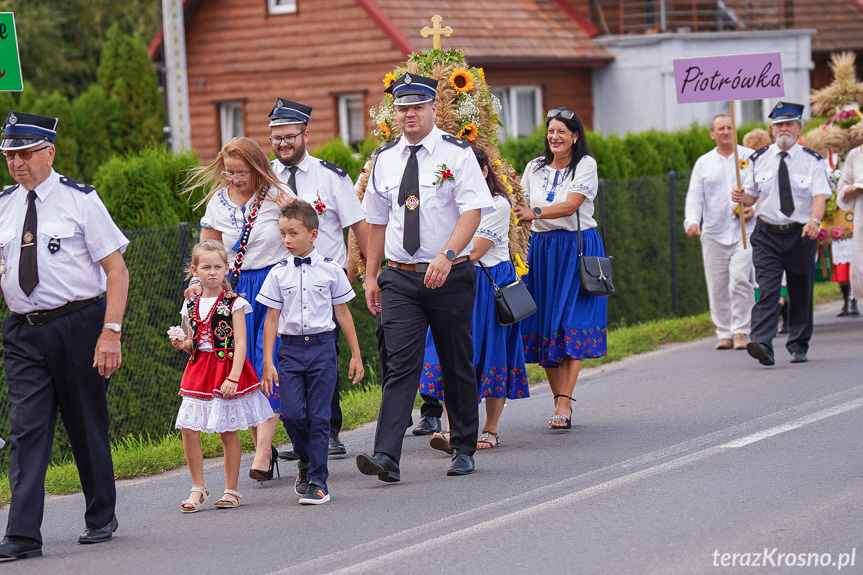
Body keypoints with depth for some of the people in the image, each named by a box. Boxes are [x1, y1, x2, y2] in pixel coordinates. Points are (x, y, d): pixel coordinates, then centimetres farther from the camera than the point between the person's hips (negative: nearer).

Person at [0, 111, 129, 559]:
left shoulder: (80, 200, -5)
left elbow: (116, 269, -7)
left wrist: (110, 332, -14)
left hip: (79, 325, -3)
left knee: (88, 425, 9)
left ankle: (101, 519, 26)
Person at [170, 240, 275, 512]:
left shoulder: (234, 303, -5)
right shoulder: (191, 305, 10)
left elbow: (240, 343, -10)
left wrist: (233, 377, -20)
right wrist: (183, 344, -4)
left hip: (228, 369, -4)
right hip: (198, 371, 4)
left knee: (228, 433, 1)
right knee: (189, 431, -3)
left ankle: (231, 490, 13)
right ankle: (198, 488, 9)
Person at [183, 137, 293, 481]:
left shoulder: (277, 195, -2)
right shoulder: (218, 201, 6)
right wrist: (200, 282, -5)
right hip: (237, 290, 3)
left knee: (269, 365, -12)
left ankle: (262, 452, -14)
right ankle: (263, 447, 15)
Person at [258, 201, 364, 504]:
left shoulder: (331, 270, 2)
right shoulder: (278, 274, 4)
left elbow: (343, 313, 9)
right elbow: (272, 318, 6)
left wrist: (356, 355, 9)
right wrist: (267, 362, 0)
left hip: (322, 346, -1)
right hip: (290, 348, 1)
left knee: (318, 416, -3)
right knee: (291, 413, -8)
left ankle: (318, 480, 4)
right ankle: (306, 461, 20)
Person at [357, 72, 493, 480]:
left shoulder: (457, 153, -4)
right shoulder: (385, 159, 9)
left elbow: (473, 212, -14)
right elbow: (377, 221, 15)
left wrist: (446, 256, -27)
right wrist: (370, 276, 12)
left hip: (450, 276, -2)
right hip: (400, 278, 2)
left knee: (457, 365, 9)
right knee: (401, 365, -8)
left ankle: (463, 450, 23)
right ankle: (387, 457, -18)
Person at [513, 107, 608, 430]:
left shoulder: (585, 165, -3)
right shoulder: (535, 168, 11)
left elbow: (570, 205, -16)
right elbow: (520, 207, 12)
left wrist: (535, 213, -28)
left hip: (577, 249, -5)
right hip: (540, 248, 5)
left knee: (571, 325, -12)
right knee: (544, 325, 1)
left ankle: (564, 403, -16)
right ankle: (560, 400, 8)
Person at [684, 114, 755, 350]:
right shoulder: (703, 163, 13)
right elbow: (695, 196, 7)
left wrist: (756, 208, -11)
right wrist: (692, 221, -10)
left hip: (745, 231, -3)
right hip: (714, 233, 3)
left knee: (740, 279, -16)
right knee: (717, 286, 1)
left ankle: (741, 331, -9)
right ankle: (724, 333, 11)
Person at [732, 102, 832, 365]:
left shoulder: (812, 161, 0)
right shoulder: (758, 160, 6)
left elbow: (820, 196, -11)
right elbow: (752, 196, 12)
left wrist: (815, 220, -31)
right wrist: (742, 197, -13)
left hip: (801, 233, 0)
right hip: (767, 234, 0)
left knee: (801, 291, 9)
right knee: (767, 289, -14)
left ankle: (798, 346, 23)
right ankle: (762, 345, -26)